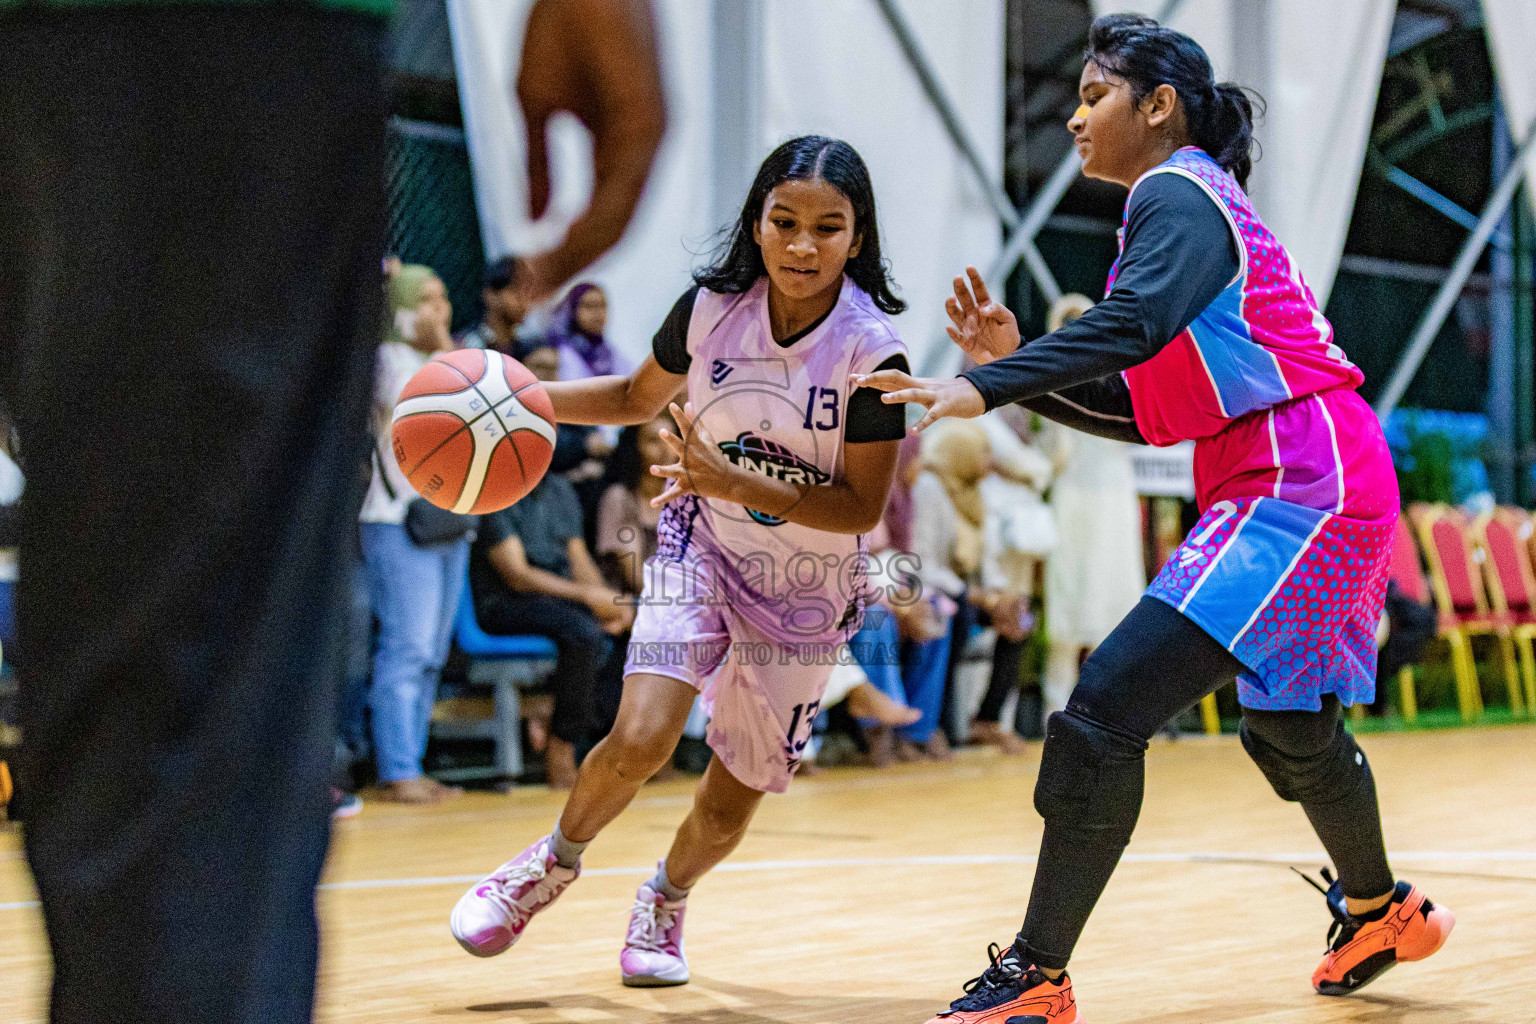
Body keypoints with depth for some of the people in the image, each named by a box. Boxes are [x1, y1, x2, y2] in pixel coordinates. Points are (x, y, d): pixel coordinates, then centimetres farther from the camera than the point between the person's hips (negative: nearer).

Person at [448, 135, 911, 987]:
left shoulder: (870, 351, -22)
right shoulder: (711, 306, -14)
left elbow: (861, 508, -21)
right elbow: (638, 396, 6)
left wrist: (733, 483, -33)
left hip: (807, 589, -1)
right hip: (703, 547, 1)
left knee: (731, 803, 8)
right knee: (639, 740, -20)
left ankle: (665, 898, 42)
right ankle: (555, 862, 11)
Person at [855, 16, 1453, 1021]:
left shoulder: (1178, 195, -8)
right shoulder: (1186, 205, 20)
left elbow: (1133, 325, -30)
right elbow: (1146, 409, 18)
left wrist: (986, 387, -38)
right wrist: (1017, 362, 7)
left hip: (1298, 491, -11)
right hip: (1315, 494, 11)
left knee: (1104, 711, -16)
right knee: (1289, 729, 29)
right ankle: (1381, 912, 52)